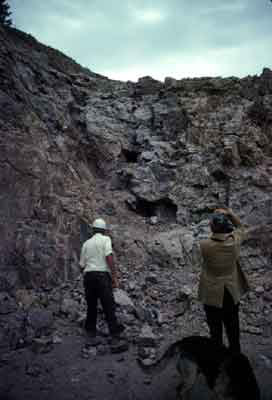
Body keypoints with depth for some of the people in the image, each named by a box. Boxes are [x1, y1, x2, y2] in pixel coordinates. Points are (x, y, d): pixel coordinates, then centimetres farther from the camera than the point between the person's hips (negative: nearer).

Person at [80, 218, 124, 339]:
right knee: (108, 304, 1)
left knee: (91, 304, 16)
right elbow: (109, 257, -13)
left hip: (88, 275, 4)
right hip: (102, 275, -4)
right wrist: (114, 277, -13)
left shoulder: (86, 243, 16)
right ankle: (114, 331, 3)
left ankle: (91, 330, 22)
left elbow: (82, 264, 14)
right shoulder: (106, 239, 3)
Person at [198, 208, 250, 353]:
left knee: (215, 329, 19)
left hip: (212, 295, -2)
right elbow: (241, 228, 3)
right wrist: (230, 213, -9)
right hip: (232, 293, 3)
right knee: (232, 327, 24)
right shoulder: (234, 241, -19)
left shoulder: (205, 245, -26)